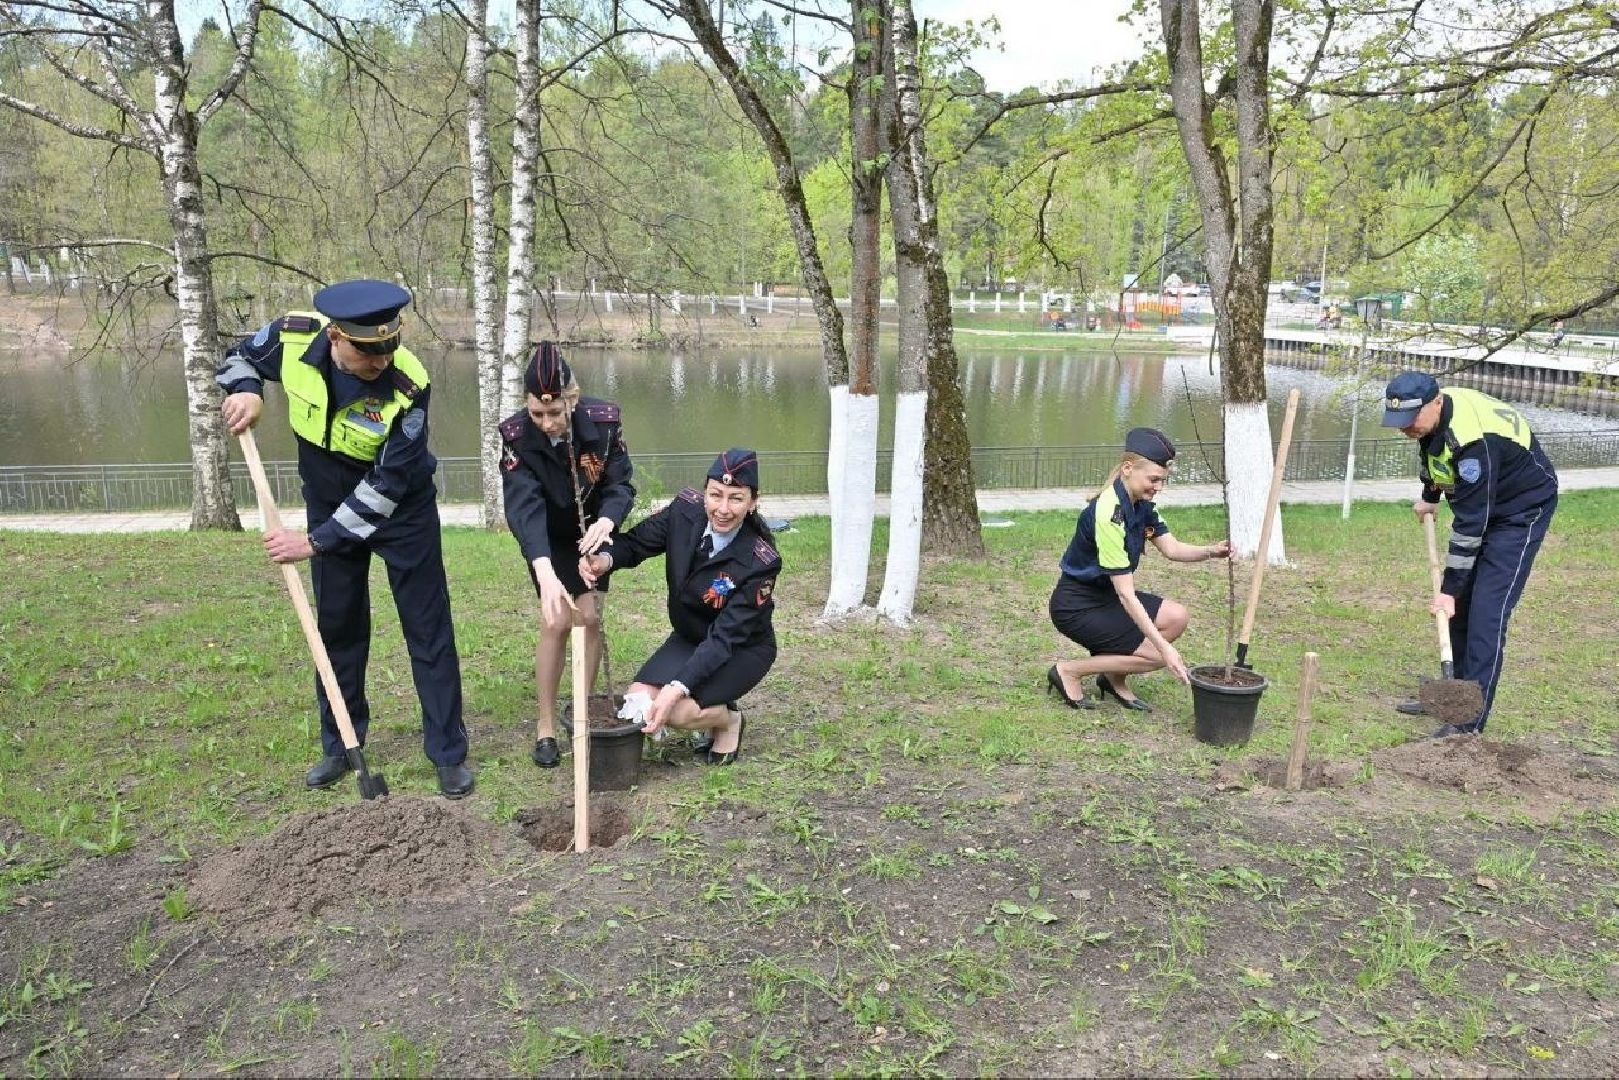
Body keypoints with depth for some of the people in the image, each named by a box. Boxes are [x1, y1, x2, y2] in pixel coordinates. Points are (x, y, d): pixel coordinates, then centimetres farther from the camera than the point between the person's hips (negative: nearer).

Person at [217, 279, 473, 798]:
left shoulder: (409, 385, -32)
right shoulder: (293, 336, -21)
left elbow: (386, 485, -27)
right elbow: (239, 355, 4)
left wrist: (317, 542, -25)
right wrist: (246, 389, -19)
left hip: (402, 510, -4)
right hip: (329, 504, 4)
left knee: (428, 628, 0)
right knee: (337, 626, 13)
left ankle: (449, 755, 11)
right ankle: (340, 746, 29)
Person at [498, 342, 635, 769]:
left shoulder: (604, 421, -26)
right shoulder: (517, 435, -29)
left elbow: (621, 485, -20)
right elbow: (524, 505, -39)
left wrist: (605, 521, -43)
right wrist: (544, 570, -53)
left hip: (591, 532, 1)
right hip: (546, 540, -1)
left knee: (589, 617, -3)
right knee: (556, 622, -9)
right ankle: (546, 725, 6)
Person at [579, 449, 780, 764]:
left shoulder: (760, 561, -30)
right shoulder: (686, 510, -18)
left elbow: (725, 637, -31)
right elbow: (636, 542, -7)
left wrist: (677, 688, -40)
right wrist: (605, 558, -31)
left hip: (743, 648, -5)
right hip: (690, 637, 5)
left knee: (678, 710, -26)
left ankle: (729, 720, 7)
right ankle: (708, 710, 15)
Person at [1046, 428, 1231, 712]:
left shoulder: (1141, 504, 0)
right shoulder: (1109, 513, -28)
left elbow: (1172, 549, 3)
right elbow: (1126, 594, -28)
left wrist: (1211, 551, -19)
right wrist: (1164, 647, -29)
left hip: (1105, 595, 9)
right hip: (1076, 605, -9)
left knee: (1176, 617, -4)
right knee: (1156, 655, -13)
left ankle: (1114, 679, 9)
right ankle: (1068, 671, -3)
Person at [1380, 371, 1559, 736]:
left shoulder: (1472, 440, -36)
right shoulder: (1433, 413, -9)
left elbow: (1471, 522, -32)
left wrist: (1449, 588, -28)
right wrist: (1429, 496, 25)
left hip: (1522, 509, -9)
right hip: (1480, 502, 9)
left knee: (1487, 610, -15)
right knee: (1461, 604, 10)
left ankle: (1470, 720, -13)